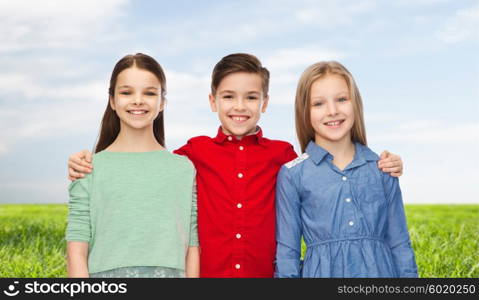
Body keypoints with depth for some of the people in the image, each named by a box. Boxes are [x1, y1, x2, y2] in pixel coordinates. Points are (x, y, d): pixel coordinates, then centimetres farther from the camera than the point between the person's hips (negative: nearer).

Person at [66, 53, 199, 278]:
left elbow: (193, 249, 3)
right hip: (107, 273, 0)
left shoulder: (184, 169, 5)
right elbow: (76, 252, -1)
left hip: (169, 272, 1)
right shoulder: (91, 169, 2)